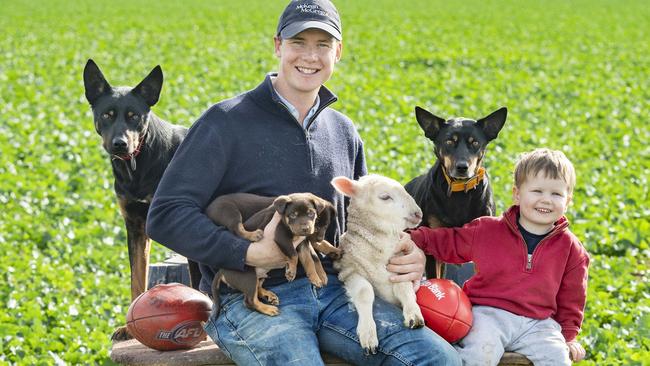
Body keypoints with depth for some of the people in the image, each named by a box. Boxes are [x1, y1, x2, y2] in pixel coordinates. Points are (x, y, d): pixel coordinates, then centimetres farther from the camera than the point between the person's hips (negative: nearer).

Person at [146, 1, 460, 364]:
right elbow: (165, 215, -9)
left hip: (333, 290, 5)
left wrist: (405, 255, 3)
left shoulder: (344, 132, 16)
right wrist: (251, 254, -19)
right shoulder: (226, 122, -3)